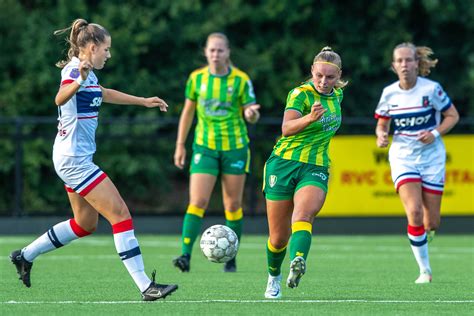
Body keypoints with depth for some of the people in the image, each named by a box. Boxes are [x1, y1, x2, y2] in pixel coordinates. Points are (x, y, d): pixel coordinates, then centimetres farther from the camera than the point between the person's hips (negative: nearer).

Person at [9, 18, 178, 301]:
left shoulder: (89, 74, 13)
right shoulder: (74, 69, -16)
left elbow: (103, 94, 35)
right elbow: (60, 98, -37)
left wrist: (144, 101, 41)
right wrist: (79, 81, -57)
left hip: (77, 158, 11)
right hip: (73, 158, -11)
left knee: (86, 224, 18)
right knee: (120, 214, -13)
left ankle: (25, 256, 27)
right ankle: (146, 286, -15)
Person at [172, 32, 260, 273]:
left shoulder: (241, 80, -5)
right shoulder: (197, 78, 1)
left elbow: (251, 116, -2)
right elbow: (188, 111, 11)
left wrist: (251, 114, -26)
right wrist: (180, 144, 10)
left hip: (235, 147, -1)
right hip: (205, 146, 1)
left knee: (233, 205, 6)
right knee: (197, 202, -13)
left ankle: (231, 259, 16)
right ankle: (186, 256, -17)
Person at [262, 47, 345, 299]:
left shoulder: (337, 94, 8)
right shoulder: (300, 94, -11)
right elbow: (286, 128, -28)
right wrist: (309, 119, -46)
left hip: (316, 169, 3)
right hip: (284, 165, -3)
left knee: (303, 215, -29)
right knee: (279, 237, 3)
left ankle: (297, 263, -52)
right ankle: (274, 277, 30)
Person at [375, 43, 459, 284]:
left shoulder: (431, 89, -10)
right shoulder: (389, 93, -2)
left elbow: (453, 116, -1)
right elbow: (382, 124, 11)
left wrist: (435, 133, -17)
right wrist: (381, 135, -12)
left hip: (432, 156, -1)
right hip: (403, 157, 1)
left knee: (432, 223, 0)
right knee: (414, 212, -20)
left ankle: (425, 232, 41)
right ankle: (425, 270, -7)